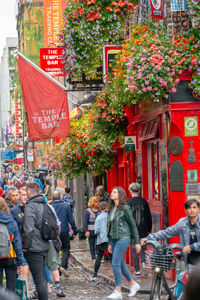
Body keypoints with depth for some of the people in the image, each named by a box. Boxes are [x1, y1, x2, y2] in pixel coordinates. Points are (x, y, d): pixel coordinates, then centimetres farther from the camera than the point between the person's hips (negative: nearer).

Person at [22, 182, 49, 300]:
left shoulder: (30, 206, -14)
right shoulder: (45, 205, 11)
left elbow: (29, 230, -20)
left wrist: (25, 246, -10)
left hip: (34, 248, -8)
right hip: (45, 246, 8)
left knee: (39, 279, -5)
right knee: (41, 277, 17)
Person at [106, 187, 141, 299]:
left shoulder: (125, 208, -9)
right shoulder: (111, 209, 13)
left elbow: (133, 225, -5)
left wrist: (137, 242, -5)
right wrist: (110, 243, 19)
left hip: (123, 238, -8)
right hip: (114, 239, 8)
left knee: (116, 263, -10)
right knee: (121, 264, 11)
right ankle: (134, 284, 27)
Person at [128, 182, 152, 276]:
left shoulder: (128, 202, -7)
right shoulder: (144, 201, 2)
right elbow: (149, 216, 6)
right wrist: (149, 230, 14)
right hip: (143, 230, 2)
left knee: (134, 250, 5)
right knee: (143, 248, 14)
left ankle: (137, 271, 5)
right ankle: (143, 262, -12)